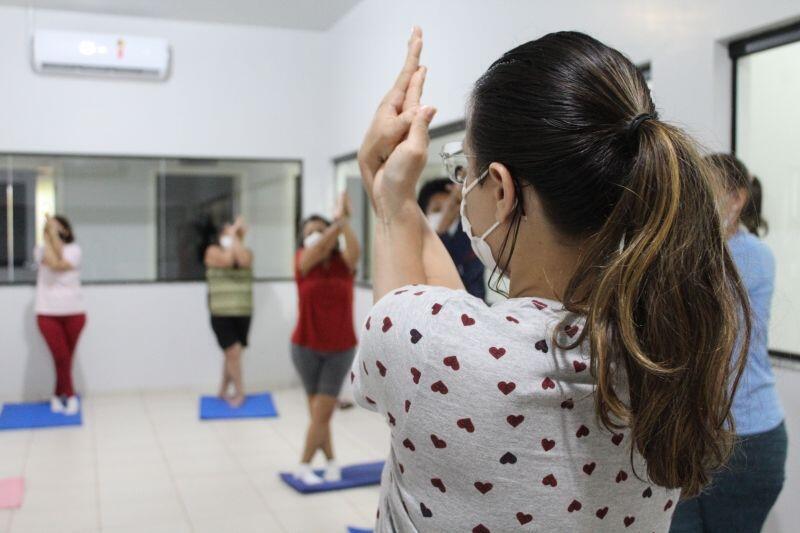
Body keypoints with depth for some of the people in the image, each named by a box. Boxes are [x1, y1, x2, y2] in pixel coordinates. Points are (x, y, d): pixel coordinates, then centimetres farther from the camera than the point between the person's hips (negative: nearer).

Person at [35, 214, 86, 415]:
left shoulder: (74, 249, -2)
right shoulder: (41, 250, 3)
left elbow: (60, 264, -20)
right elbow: (52, 261, -18)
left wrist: (54, 234, -16)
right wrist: (46, 235, -11)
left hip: (74, 313, 0)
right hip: (48, 314, 0)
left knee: (67, 357, 8)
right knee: (61, 357, -5)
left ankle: (58, 395, 23)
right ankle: (70, 396, 9)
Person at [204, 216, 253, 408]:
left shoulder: (246, 252, 7)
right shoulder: (213, 250, 0)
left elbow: (243, 260, -17)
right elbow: (227, 260, -21)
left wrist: (236, 236, -11)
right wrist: (230, 235, -11)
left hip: (243, 313, 4)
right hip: (221, 314, -3)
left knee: (232, 354, 10)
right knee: (233, 352, -11)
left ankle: (223, 391, 25)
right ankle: (239, 392, 3)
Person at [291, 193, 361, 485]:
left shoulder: (344, 263, -3)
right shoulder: (303, 262, -5)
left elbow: (355, 249, -26)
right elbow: (321, 247, -25)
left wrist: (345, 219, -26)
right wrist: (340, 217, -30)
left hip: (340, 349, 0)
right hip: (306, 347, 0)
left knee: (322, 411, -1)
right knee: (318, 410, 10)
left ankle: (304, 465, 14)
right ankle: (330, 461, 25)